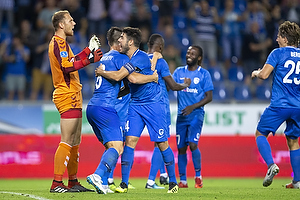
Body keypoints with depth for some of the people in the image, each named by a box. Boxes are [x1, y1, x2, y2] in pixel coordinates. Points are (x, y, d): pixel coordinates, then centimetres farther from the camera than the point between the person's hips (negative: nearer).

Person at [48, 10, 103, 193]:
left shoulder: (61, 43, 20)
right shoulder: (58, 43, -12)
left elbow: (71, 61, 30)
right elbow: (67, 66, -24)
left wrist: (89, 51, 28)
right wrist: (90, 60, -25)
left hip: (73, 98, 11)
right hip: (68, 98, -11)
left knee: (75, 142, 13)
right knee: (67, 142, -13)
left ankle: (73, 182, 17)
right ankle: (57, 183, -15)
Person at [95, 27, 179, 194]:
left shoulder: (140, 58, -21)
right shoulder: (126, 58, 7)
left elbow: (117, 76, -25)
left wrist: (101, 72, -9)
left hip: (153, 104, -7)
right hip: (135, 104, 7)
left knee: (162, 144, -1)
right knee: (130, 140, -4)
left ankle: (173, 182, 13)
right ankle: (124, 184, -4)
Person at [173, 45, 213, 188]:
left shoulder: (204, 74, 1)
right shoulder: (179, 72, 12)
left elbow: (209, 97, -2)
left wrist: (193, 107, -13)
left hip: (196, 113, -3)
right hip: (181, 115, 4)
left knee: (192, 144, -17)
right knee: (181, 148, 3)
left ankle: (198, 176, -1)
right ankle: (182, 180, 11)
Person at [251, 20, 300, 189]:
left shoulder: (278, 53, -6)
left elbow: (264, 74, -13)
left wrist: (256, 73, 8)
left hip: (279, 105, -5)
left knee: (260, 133, 10)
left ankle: (271, 164, -13)